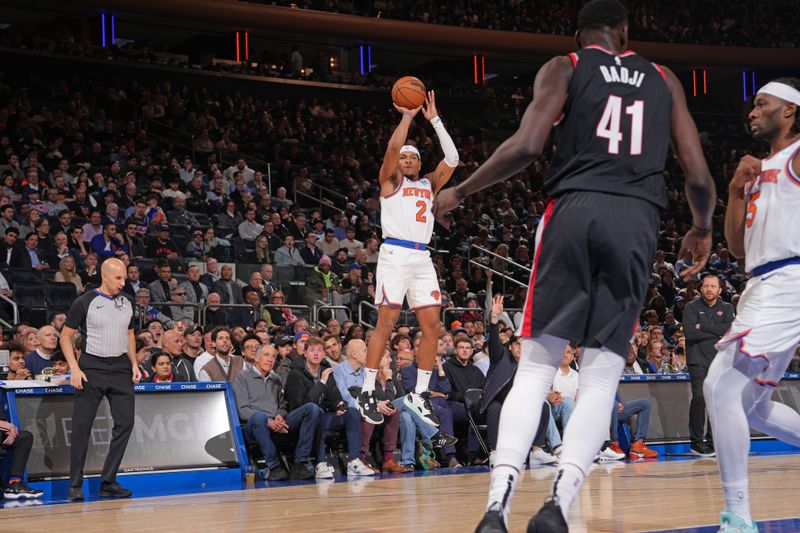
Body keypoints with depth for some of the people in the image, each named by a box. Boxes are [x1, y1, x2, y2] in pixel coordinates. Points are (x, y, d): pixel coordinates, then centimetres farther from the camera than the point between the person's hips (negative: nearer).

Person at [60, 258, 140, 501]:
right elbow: (65, 336, -2)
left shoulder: (127, 304, 12)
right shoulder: (85, 302, -4)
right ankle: (75, 485, 2)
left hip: (120, 368, 5)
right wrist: (75, 368, -12)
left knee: (125, 423, -2)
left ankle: (108, 482, 5)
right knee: (82, 426, -5)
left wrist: (134, 364, 10)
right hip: (92, 368, -5)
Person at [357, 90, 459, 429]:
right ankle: (367, 393, -6)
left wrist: (434, 119, 9)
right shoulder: (390, 180, 8)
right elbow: (393, 146, -10)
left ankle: (420, 395, 8)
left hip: (422, 258, 6)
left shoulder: (429, 185, 22)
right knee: (386, 323, -11)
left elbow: (452, 159, 9)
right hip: (395, 254, -6)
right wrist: (408, 116, -2)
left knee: (432, 326, 0)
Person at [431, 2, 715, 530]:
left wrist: (459, 193, 9)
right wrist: (702, 230, 33)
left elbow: (527, 146, -4)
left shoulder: (565, 68, 12)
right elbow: (699, 176, 13)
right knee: (602, 379, 3)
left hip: (574, 209, -1)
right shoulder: (664, 80, 20)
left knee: (536, 368, 0)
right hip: (637, 222, 1)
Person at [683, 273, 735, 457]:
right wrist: (716, 333, -7)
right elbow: (690, 333, -10)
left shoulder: (727, 309, 12)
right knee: (699, 397, -14)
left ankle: (713, 441, 8)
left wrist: (703, 327, -12)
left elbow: (730, 330, -6)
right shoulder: (692, 307, 4)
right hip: (698, 360, -3)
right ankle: (696, 442, -10)